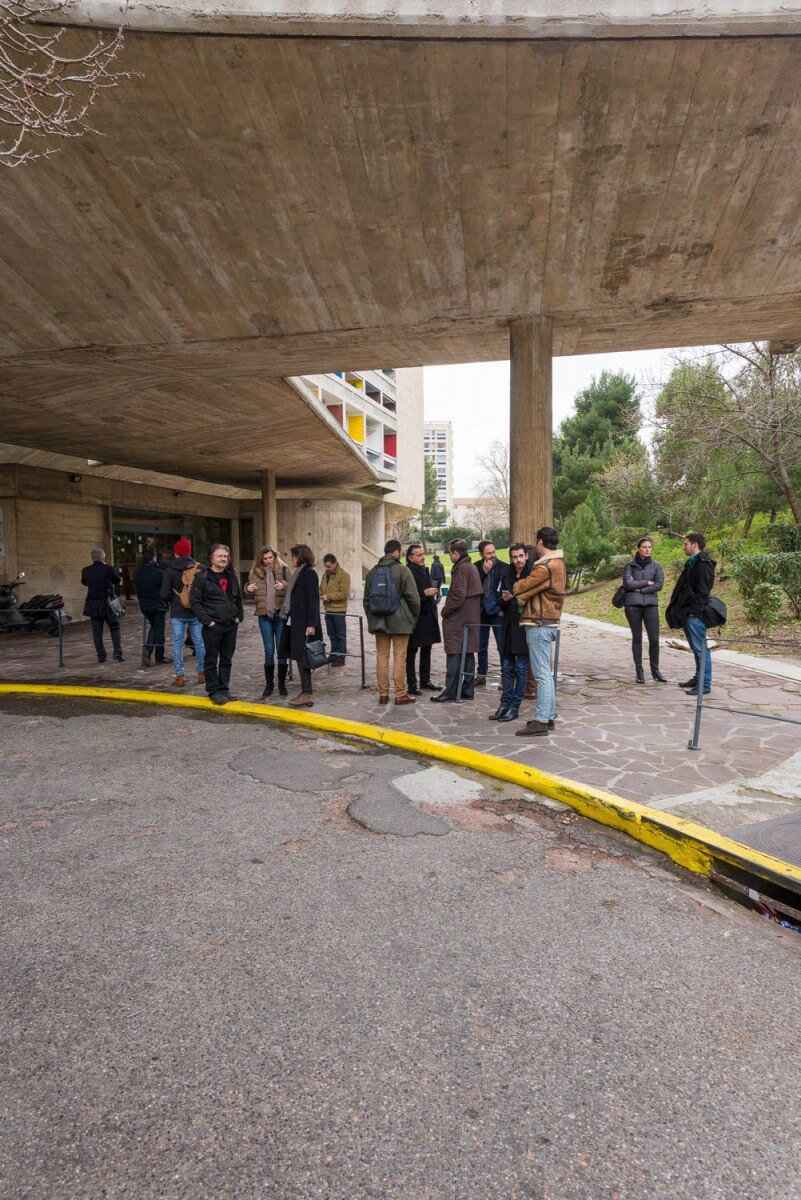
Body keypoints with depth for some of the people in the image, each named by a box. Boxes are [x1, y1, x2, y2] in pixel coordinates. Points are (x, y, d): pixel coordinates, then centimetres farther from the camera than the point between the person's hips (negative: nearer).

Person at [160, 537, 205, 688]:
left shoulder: (170, 570, -7)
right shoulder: (199, 568, -3)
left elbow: (164, 594, -10)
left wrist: (173, 598, 10)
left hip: (178, 613, -2)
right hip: (196, 612, 2)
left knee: (177, 644, 5)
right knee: (199, 642, 11)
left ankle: (180, 677, 6)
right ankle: (201, 674, 18)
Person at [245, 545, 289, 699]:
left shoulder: (284, 569, -1)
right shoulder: (255, 571, 6)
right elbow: (250, 591, 15)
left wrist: (284, 585, -26)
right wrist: (248, 588, -7)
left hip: (281, 613, -2)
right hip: (264, 615, 2)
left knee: (282, 650, 4)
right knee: (269, 651, 7)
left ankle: (282, 683, 17)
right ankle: (269, 684, 18)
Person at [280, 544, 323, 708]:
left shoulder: (309, 573, -11)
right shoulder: (299, 573, 17)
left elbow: (312, 600, -17)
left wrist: (311, 624, -21)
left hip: (303, 624, -9)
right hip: (295, 622, 9)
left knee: (302, 657, -7)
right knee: (300, 657, 10)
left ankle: (307, 694, -2)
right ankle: (305, 692, 16)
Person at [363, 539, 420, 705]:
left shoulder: (372, 571, 8)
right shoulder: (402, 570, -8)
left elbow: (366, 599, 14)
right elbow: (413, 597, -10)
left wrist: (371, 618, 23)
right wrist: (415, 615, 7)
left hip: (378, 621, 5)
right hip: (399, 621, -4)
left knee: (382, 657, 9)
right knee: (399, 657, 1)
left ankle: (383, 694, 13)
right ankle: (400, 695, 6)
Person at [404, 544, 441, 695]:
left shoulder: (425, 570, 16)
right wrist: (424, 593, -23)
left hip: (428, 616, 9)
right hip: (415, 618, -9)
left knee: (426, 650, 15)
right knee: (411, 652, -2)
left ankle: (425, 681, 25)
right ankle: (411, 684, 4)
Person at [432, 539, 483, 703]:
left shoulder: (461, 568, -15)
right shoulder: (473, 567, 15)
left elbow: (458, 596, -22)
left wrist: (445, 610, -8)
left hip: (457, 620, -10)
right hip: (470, 619, 10)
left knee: (454, 654, -6)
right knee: (468, 654, 12)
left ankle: (450, 692, -3)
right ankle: (467, 690, 19)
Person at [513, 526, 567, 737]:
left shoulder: (545, 567, -18)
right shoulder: (558, 563, 15)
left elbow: (520, 588, -13)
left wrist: (516, 587, 8)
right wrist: (523, 597, 1)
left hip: (539, 624, -11)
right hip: (549, 622, 11)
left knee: (542, 674, -8)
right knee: (545, 673, 17)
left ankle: (541, 722, -4)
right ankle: (549, 716, 25)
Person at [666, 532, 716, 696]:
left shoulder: (703, 564, -13)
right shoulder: (692, 563, 19)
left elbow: (702, 591, -19)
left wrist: (694, 611, -21)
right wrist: (681, 610, 18)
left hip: (695, 614, -10)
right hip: (688, 613, 10)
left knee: (700, 649, -6)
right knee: (696, 648, 16)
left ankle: (705, 685, -2)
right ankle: (698, 679, 25)